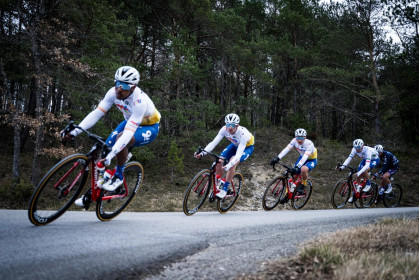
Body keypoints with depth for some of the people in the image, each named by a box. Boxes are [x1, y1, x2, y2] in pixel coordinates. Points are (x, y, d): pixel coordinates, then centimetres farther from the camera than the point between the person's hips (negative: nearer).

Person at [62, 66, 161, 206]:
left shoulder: (140, 102, -37)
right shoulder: (114, 92, -19)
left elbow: (129, 133, -43)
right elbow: (96, 113, -19)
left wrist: (111, 155, -50)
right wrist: (76, 130, -30)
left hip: (149, 127, -6)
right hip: (130, 122, 6)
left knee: (121, 139, -36)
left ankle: (118, 176, -11)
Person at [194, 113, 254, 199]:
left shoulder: (243, 133, -40)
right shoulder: (224, 129, -27)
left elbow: (238, 154, -44)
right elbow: (214, 142, -26)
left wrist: (228, 166, -56)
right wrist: (202, 153, -40)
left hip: (247, 147, -5)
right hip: (235, 145, 5)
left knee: (232, 164, -31)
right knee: (219, 161, -13)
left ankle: (224, 189, -16)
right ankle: (219, 185, 11)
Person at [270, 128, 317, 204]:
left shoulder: (309, 144, -34)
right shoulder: (295, 141, -20)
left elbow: (305, 157, -44)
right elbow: (286, 149, -29)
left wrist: (297, 167, -57)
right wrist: (277, 158, -42)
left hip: (311, 160, -5)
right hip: (302, 157, 5)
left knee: (303, 169, -36)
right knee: (293, 175, -5)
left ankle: (303, 184, -8)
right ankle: (287, 195, 10)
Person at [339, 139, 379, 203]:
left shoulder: (367, 150, -40)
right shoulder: (355, 149, -25)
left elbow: (367, 165, -46)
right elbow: (349, 158, -27)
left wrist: (360, 172, -58)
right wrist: (343, 166, -43)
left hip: (374, 159, -6)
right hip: (365, 159, 6)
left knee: (364, 171, -33)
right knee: (358, 176, -3)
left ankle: (368, 184, -4)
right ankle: (354, 195, 8)